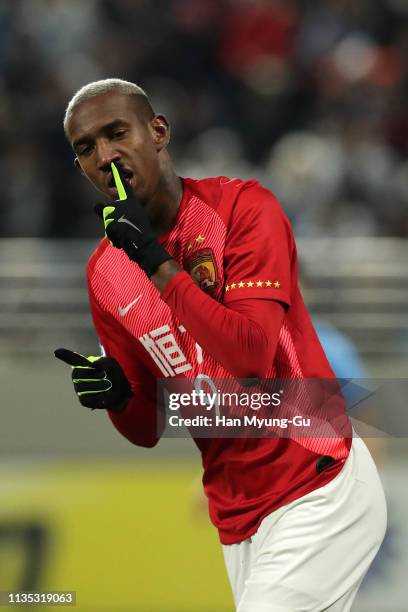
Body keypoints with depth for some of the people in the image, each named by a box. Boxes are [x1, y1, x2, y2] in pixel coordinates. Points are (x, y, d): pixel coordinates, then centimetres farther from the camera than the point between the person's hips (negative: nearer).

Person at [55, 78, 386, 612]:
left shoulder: (242, 207, -10)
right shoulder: (104, 274, 5)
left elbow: (252, 354, -22)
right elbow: (148, 430, 11)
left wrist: (158, 262, -23)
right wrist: (118, 397, -11)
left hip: (319, 489, -6)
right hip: (237, 516, 6)